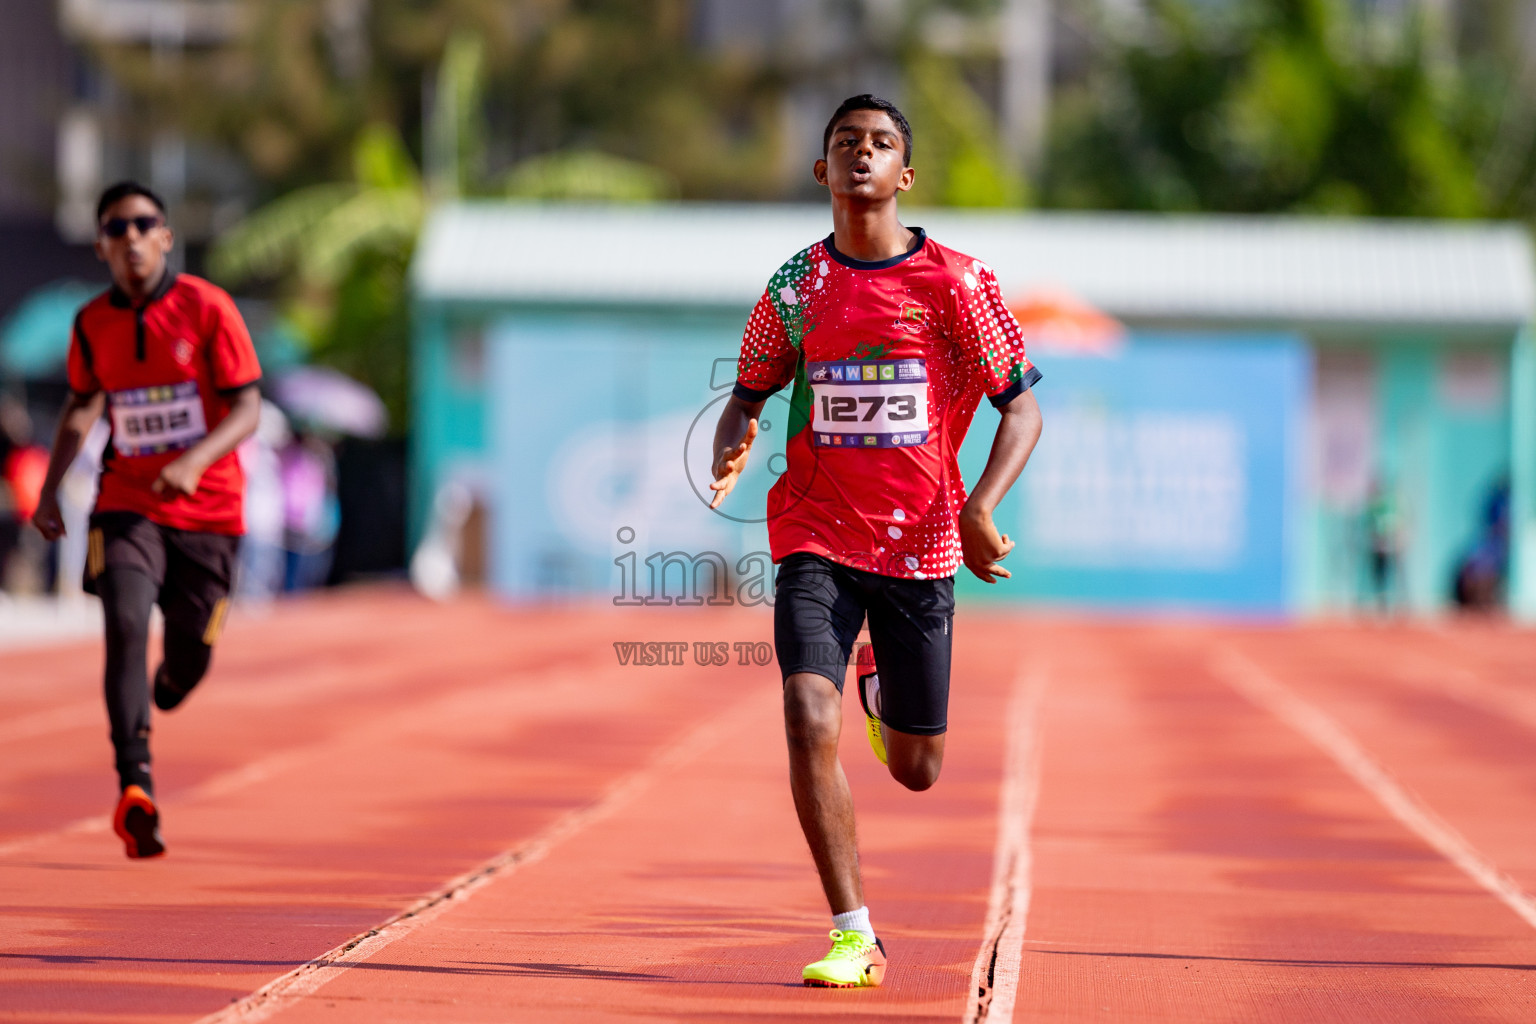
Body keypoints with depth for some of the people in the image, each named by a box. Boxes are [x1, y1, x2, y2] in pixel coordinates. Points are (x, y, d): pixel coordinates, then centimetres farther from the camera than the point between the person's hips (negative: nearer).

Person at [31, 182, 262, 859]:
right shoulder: (92, 324, 1)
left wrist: (195, 460, -28)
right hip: (126, 504, 1)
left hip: (207, 510, -1)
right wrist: (50, 489, 9)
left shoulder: (207, 308, -9)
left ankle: (166, 688, 46)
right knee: (125, 625, -22)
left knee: (190, 658, 6)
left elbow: (247, 410, -10)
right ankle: (135, 788, -28)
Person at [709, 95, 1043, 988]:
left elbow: (1022, 409, -1)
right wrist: (731, 454, -9)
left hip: (921, 544, 0)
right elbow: (751, 394, 15)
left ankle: (882, 689, 45)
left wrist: (982, 507, -17)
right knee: (810, 723, -20)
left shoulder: (957, 281, -4)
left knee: (916, 771, 7)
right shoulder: (796, 286, 3)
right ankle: (854, 937, -12)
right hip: (816, 538, 0)